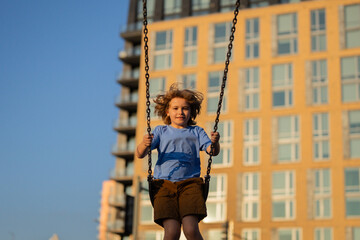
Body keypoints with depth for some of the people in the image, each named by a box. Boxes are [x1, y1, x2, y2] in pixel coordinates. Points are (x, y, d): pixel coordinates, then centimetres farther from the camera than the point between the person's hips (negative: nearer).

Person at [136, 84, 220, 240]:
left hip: (190, 183, 0)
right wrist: (144, 145, -15)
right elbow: (140, 154, 8)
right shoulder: (161, 131, 18)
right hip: (164, 183, 0)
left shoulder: (196, 132, 19)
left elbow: (212, 151, 7)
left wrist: (214, 142, -17)